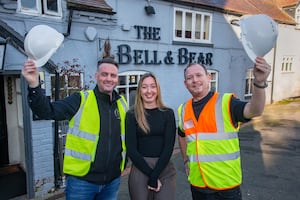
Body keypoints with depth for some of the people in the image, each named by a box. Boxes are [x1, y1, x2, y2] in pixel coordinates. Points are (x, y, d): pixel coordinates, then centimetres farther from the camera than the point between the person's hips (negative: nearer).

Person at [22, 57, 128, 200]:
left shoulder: (122, 104, 4)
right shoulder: (81, 100, -9)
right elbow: (47, 111, -18)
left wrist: (126, 163, 15)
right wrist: (34, 85, -33)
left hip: (113, 180, 4)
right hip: (82, 180, -4)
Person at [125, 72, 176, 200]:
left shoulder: (168, 113, 1)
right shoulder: (132, 114, -2)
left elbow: (169, 147, -5)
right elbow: (131, 149, -6)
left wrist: (154, 176, -12)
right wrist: (151, 174, -12)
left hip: (165, 169, 1)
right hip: (140, 170, 0)